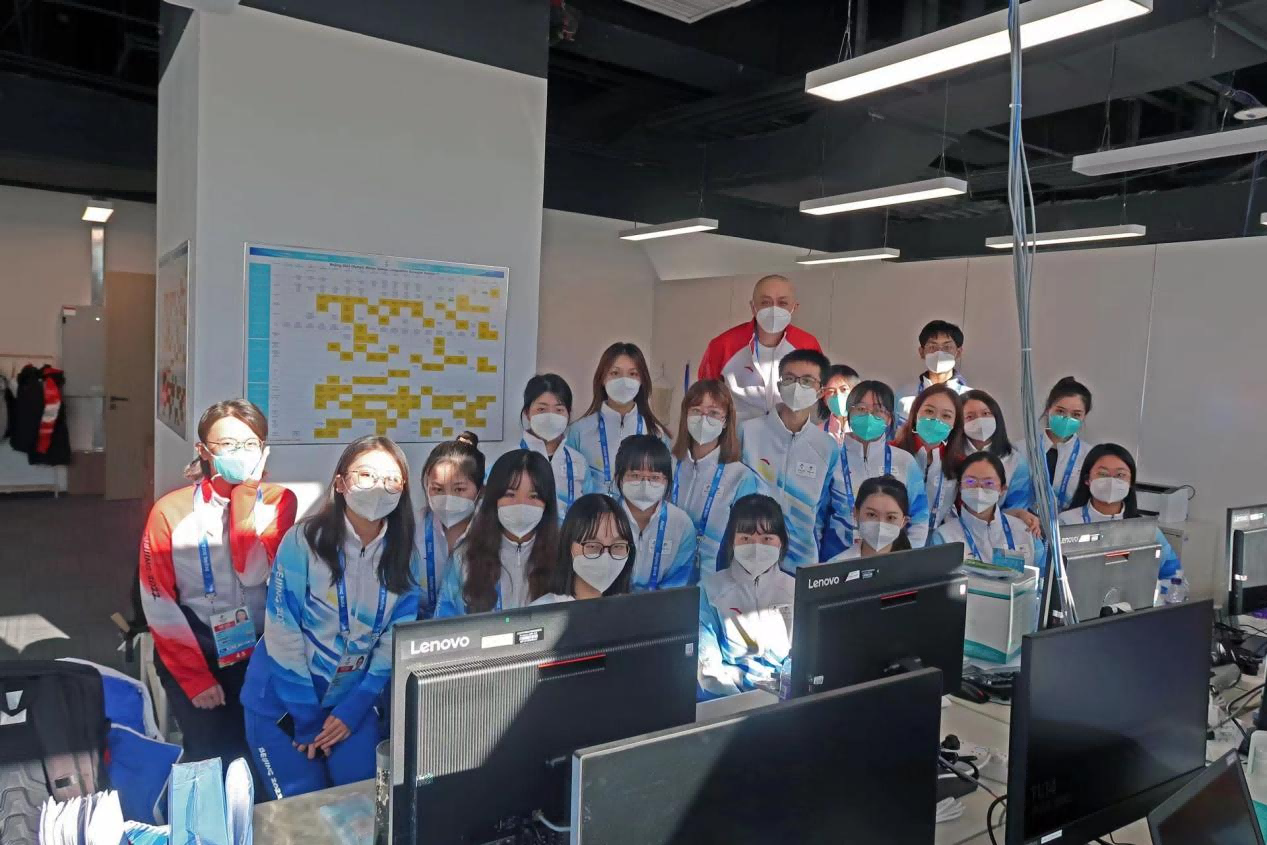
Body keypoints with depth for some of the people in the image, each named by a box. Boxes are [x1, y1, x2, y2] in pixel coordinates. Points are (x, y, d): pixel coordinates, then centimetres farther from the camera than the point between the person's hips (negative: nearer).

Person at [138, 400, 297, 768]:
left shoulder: (279, 500, -3)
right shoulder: (171, 510, -7)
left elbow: (253, 572, -18)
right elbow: (159, 605, -6)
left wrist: (244, 494, -17)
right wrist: (195, 678, -10)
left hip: (259, 653, 1)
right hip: (191, 654, -1)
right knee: (214, 756, -6)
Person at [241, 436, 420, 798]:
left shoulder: (405, 557, -6)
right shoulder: (303, 541, -17)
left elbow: (395, 641, -3)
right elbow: (282, 632, -15)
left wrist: (354, 708, -10)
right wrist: (306, 717, -13)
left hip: (349, 698, 3)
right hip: (282, 699, -3)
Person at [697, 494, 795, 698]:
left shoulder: (797, 591, 11)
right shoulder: (710, 589, 3)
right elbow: (706, 664, -5)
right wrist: (739, 699, -20)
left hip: (785, 696, 2)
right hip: (728, 697, -2)